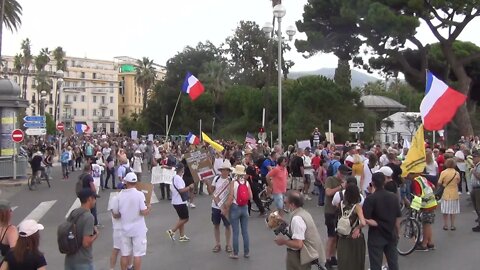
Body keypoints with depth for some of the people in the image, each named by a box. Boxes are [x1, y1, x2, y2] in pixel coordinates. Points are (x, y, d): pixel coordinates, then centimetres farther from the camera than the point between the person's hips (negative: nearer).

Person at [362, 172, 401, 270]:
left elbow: (365, 219, -20)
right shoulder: (394, 197, 1)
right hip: (391, 235, 5)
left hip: (376, 236, -5)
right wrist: (397, 234, 16)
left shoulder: (370, 198, -14)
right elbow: (398, 218, 6)